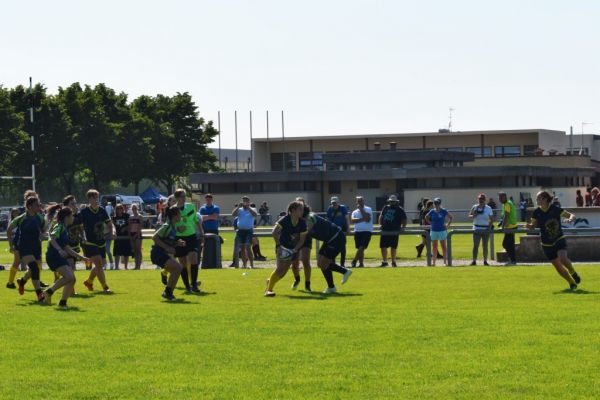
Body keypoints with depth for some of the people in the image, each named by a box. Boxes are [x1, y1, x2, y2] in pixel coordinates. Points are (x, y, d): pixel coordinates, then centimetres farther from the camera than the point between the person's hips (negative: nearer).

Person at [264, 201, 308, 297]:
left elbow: (302, 240, -4)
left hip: (293, 248, 4)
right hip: (283, 247, -4)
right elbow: (274, 233, -16)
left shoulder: (302, 223, -9)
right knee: (280, 268, -18)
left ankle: (270, 281, 33)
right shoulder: (284, 220, -20)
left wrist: (295, 250, -17)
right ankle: (269, 289, -11)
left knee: (283, 272, 6)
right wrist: (278, 245, -22)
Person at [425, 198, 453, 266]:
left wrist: (448, 225, -2)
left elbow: (451, 217, 5)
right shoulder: (432, 211, 2)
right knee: (434, 247, 6)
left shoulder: (443, 211, -5)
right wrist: (430, 223, 7)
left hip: (442, 230, -3)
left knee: (443, 246, 0)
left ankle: (445, 261, 0)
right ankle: (433, 261, 9)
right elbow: (426, 217, 19)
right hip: (434, 231, 3)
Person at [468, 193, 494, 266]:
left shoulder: (488, 208, 4)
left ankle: (485, 261, 9)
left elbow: (492, 219, 7)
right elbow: (469, 216, 8)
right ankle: (474, 261, -6)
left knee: (485, 246, 4)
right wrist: (474, 215, -14)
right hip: (477, 229, 0)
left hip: (486, 229, 0)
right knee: (475, 245, -6)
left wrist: (490, 226, -8)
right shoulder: (475, 207, 5)